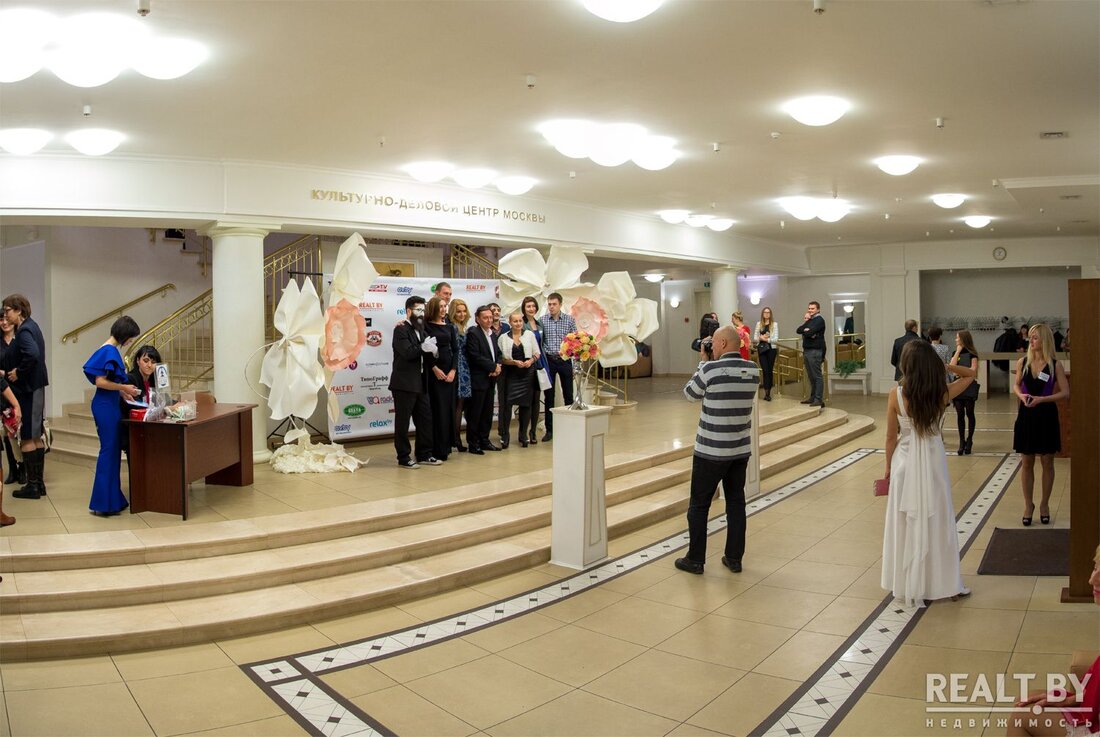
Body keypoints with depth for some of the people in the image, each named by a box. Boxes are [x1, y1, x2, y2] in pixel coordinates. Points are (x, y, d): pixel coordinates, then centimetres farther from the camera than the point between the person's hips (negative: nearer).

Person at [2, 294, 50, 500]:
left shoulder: (24, 331, -16)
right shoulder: (32, 326, 13)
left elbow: (33, 354, -33)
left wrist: (18, 372, -20)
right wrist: (16, 370, 8)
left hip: (26, 390, -10)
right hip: (36, 387, 10)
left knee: (27, 438, -2)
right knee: (36, 436, 13)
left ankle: (32, 486, 4)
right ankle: (39, 482, 19)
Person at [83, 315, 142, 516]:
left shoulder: (110, 349, 13)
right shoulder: (110, 351, -16)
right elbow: (100, 382, -21)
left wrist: (123, 392, 14)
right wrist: (123, 387, -12)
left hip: (111, 405, 10)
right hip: (106, 407, -10)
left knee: (113, 450, 13)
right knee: (109, 450, -4)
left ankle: (112, 499, 20)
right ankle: (103, 503, 2)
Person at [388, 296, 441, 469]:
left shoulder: (419, 330, 16)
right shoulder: (401, 330, -10)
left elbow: (421, 354, 13)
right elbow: (407, 353, -21)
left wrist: (431, 350, -4)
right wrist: (423, 348, -27)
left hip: (420, 383, 8)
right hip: (404, 383, -8)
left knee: (425, 419, 11)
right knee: (402, 422, 1)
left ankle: (424, 454, 20)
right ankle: (403, 458, 9)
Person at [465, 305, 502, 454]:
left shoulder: (492, 334, 15)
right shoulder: (473, 333, -10)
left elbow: (498, 353, 18)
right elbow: (475, 356, -18)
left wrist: (498, 366, -2)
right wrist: (493, 366, -14)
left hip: (490, 378, 8)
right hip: (478, 379, -8)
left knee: (487, 412, 11)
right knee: (475, 413, 0)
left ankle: (484, 440, 21)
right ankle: (473, 443, 8)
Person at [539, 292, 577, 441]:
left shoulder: (569, 319, 1)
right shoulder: (542, 320, 2)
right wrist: (541, 354, -11)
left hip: (565, 360, 0)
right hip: (549, 360, 0)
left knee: (568, 394, 5)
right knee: (548, 396, 5)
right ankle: (549, 430, 13)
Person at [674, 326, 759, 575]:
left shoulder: (711, 369, -16)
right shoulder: (753, 370, 0)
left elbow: (690, 394, 1)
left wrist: (702, 363, 8)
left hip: (711, 450, -5)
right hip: (741, 449, 5)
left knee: (699, 505, 7)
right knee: (736, 503, 13)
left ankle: (695, 560, 14)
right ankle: (734, 558, 19)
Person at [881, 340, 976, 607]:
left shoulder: (896, 395, -15)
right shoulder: (943, 393, -10)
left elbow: (891, 436, -7)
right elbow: (970, 374, 10)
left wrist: (888, 466, 6)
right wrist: (942, 364, -3)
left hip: (905, 463, -1)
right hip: (933, 462, 1)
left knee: (907, 524, 10)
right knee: (936, 522, 12)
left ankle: (908, 584, 19)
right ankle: (942, 582, 21)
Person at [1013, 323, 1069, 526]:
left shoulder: (1055, 365, -6)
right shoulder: (1023, 362, 0)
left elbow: (1065, 392, -7)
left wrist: (1042, 399, -19)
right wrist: (1021, 395, -10)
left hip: (1046, 416, -2)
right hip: (1026, 416, 2)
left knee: (1047, 462, 8)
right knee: (1026, 462, 7)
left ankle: (1044, 504, 23)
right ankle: (1028, 504, 19)